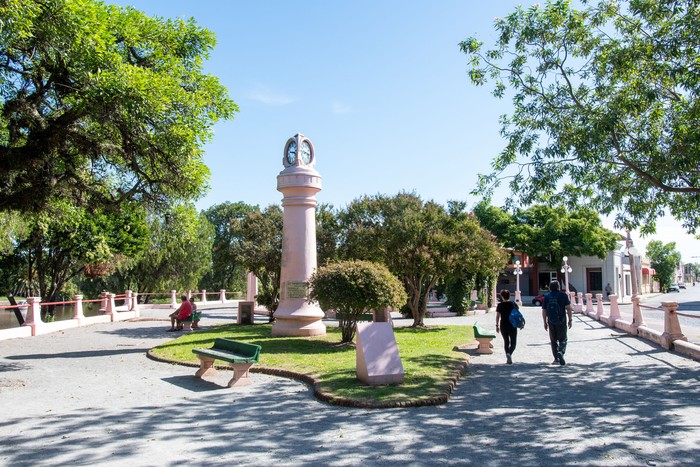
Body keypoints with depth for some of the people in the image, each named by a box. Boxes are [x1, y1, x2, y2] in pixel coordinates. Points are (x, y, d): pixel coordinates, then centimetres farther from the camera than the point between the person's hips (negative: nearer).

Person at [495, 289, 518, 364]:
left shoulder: (500, 305, -2)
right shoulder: (513, 304, -2)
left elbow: (497, 316, -3)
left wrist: (497, 325, 4)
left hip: (503, 326, 1)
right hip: (512, 326, -1)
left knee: (506, 341, 13)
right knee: (513, 342, 7)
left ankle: (508, 359, 6)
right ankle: (509, 353, -21)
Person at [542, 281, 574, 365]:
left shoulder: (546, 296, 5)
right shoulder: (563, 295, -1)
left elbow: (544, 311, 6)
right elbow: (568, 308, -7)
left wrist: (545, 322, 13)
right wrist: (570, 320, -1)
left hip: (551, 321, 2)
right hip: (561, 321, -2)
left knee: (553, 340, 13)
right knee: (562, 339, 5)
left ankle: (556, 358, 15)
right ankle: (560, 352, -21)